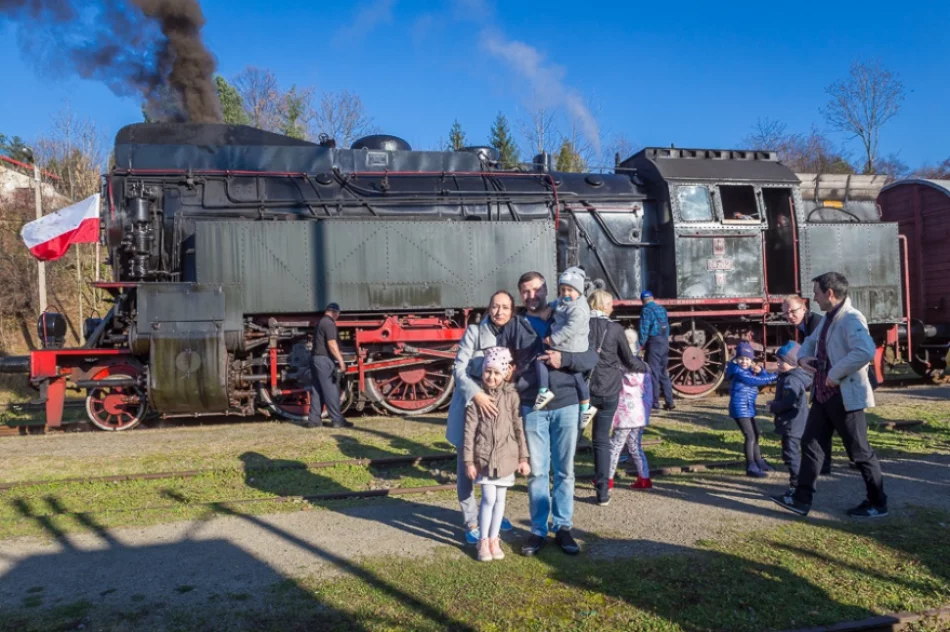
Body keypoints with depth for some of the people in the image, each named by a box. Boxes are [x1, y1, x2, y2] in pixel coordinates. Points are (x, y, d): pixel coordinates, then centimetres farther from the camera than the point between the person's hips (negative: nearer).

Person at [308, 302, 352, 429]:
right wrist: (341, 360, -21)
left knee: (316, 390, 10)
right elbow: (332, 344, -21)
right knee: (331, 390, -6)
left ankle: (313, 420, 11)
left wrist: (337, 357, 30)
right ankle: (337, 420, -3)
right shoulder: (329, 323, -12)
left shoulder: (320, 322, 18)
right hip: (324, 359, -9)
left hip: (315, 358, 9)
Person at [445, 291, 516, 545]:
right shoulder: (474, 332, -9)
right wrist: (476, 394, -29)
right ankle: (471, 522, 17)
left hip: (499, 405, 3)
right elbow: (459, 368, -16)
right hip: (470, 405, -3)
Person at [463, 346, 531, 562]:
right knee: (488, 498, -4)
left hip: (506, 456, 2)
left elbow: (519, 428, 2)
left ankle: (494, 539, 24)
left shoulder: (511, 395, -2)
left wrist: (523, 458, 2)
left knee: (500, 498, 10)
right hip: (484, 456, -2)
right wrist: (469, 461, -6)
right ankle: (483, 540, 11)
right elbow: (470, 430, -4)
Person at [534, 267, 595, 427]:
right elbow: (553, 306, 33)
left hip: (573, 350, -8)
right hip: (557, 346, 8)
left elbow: (570, 328, -29)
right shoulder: (561, 302, 7)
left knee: (577, 376, 5)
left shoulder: (579, 309, -21)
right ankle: (544, 391, -7)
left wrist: (553, 339, -26)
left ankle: (586, 408, 22)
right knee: (540, 359, -8)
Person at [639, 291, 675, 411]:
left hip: (654, 342, -7)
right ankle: (669, 402, 15)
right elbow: (667, 326, 14)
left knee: (654, 374, -3)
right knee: (664, 374, 14)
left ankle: (655, 404, -3)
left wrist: (641, 345, -8)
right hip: (664, 343, 7)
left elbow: (644, 329, -13)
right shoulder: (661, 309, 13)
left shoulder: (647, 310, -8)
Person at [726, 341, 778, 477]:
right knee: (750, 436, -11)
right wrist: (775, 376, -18)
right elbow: (756, 381, -22)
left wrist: (760, 371, -13)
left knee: (755, 434, 20)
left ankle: (758, 462, 34)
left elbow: (762, 379, 6)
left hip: (748, 407, 10)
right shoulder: (738, 371, -15)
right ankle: (751, 467, -7)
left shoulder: (749, 370, 13)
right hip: (740, 408, -10)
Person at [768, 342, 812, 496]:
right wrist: (775, 403, 10)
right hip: (795, 424, 11)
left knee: (791, 454, -8)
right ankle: (800, 483, 30)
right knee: (794, 454, 20)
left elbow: (787, 403, -28)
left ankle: (796, 485, -6)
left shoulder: (791, 380, -21)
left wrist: (772, 407, -13)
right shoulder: (795, 377, 13)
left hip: (792, 425, -11)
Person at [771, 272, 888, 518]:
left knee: (860, 451, 4)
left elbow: (866, 351, -36)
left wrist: (836, 374, -27)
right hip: (822, 394, 9)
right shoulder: (827, 319, 12)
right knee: (810, 443, 9)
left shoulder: (851, 319, -19)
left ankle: (877, 503, 20)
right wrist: (803, 357, 7)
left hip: (845, 396, -9)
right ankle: (802, 499, 15)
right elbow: (810, 341, 29)